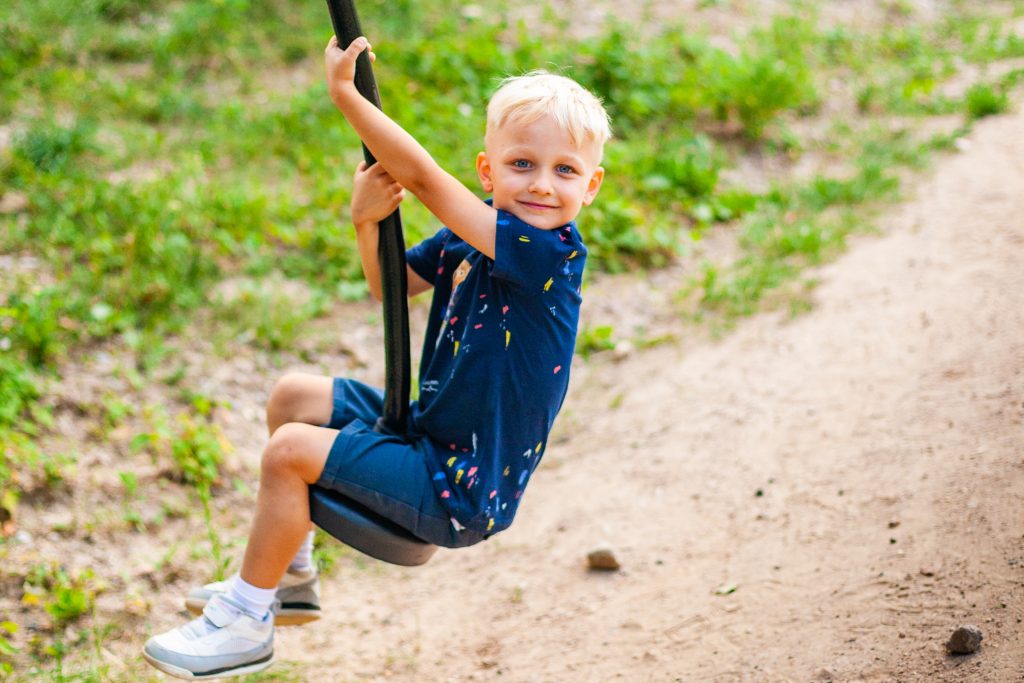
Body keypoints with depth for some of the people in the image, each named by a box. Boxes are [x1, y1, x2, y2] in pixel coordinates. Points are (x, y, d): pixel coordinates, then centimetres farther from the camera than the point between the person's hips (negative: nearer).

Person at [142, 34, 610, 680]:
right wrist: (367, 222, -7)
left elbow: (423, 178, -29)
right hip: (429, 433, 9)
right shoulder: (471, 235, 0)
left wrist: (345, 91, -24)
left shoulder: (550, 251, -25)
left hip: (462, 494, -9)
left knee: (290, 450, -16)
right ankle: (288, 574, 28)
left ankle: (247, 622, 1)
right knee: (294, 396, 17)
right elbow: (391, 284, 15)